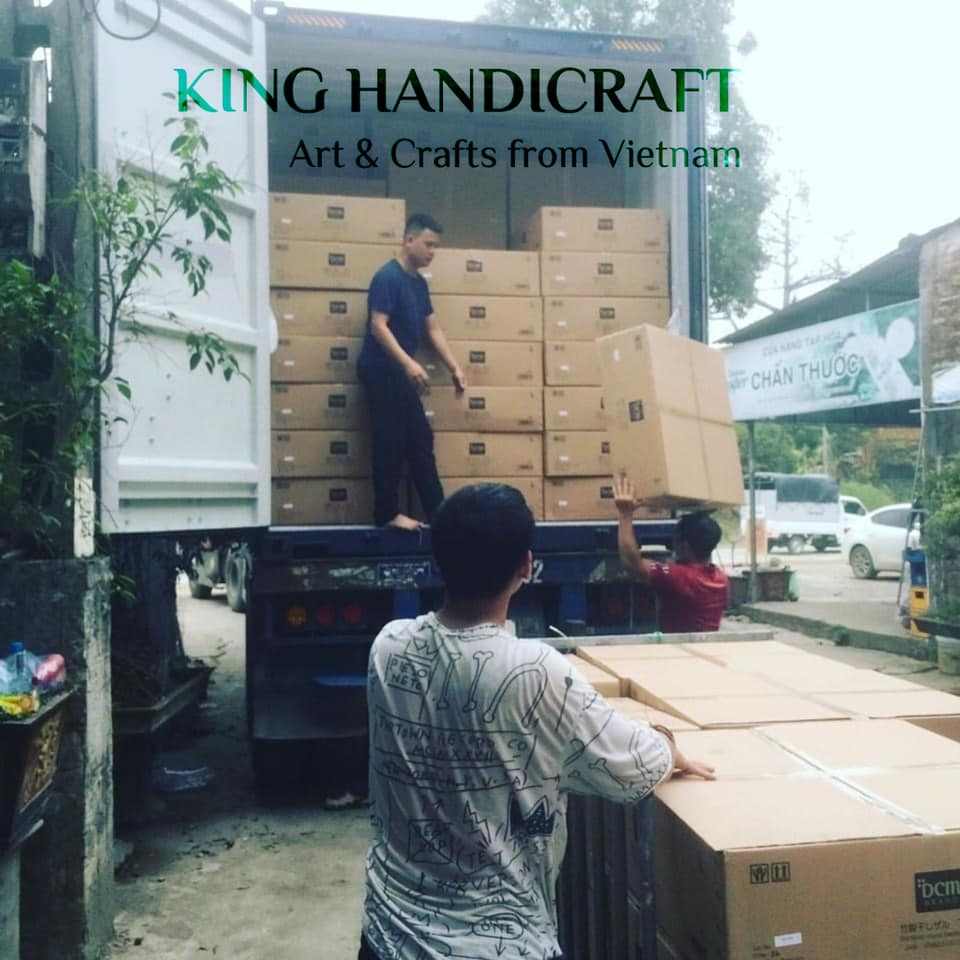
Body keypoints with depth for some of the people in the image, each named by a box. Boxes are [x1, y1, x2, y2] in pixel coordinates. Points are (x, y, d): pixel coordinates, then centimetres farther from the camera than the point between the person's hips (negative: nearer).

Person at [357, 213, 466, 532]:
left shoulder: (419, 282, 13)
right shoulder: (387, 276, -14)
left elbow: (433, 329, 15)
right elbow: (378, 326, -22)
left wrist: (454, 368, 9)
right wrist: (409, 363, -31)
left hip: (397, 371, 9)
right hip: (380, 370, -9)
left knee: (420, 440, 9)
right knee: (391, 441, -6)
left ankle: (437, 511, 14)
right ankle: (388, 513, 3)